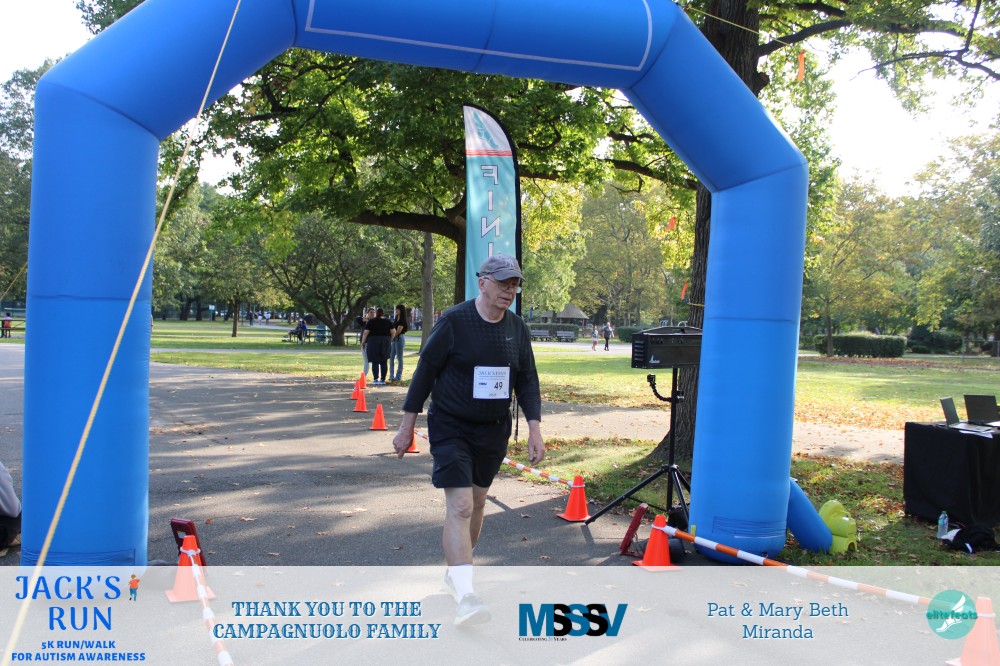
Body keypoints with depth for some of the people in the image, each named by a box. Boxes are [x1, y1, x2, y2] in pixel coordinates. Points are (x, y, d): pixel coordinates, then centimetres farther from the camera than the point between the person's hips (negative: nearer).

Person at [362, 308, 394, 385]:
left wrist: (363, 342, 4)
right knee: (384, 362, 6)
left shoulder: (371, 322, 1)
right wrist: (390, 341, 15)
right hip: (385, 342, 2)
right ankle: (383, 380, 5)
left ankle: (375, 379, -9)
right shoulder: (388, 322, 8)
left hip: (373, 341, -2)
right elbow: (393, 332, 2)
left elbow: (365, 333, -4)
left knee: (375, 362, 0)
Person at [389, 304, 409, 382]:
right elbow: (394, 330, 14)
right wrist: (391, 338, 0)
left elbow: (398, 331, -13)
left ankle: (398, 376, 1)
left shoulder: (402, 320, -9)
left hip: (400, 338, -9)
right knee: (391, 358, 7)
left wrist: (391, 338, -6)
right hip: (394, 339, 9)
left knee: (399, 358, -3)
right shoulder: (396, 319, 15)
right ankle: (392, 376, 12)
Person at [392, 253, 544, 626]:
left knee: (478, 501, 16)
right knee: (459, 505, -15)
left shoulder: (517, 329, 2)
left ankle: (455, 572, 37)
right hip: (451, 428, -5)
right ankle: (464, 596, -18)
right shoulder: (453, 322, -13)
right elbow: (425, 372, -8)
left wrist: (534, 428, -3)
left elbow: (527, 381, 7)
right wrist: (407, 426, -6)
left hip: (494, 431, 6)